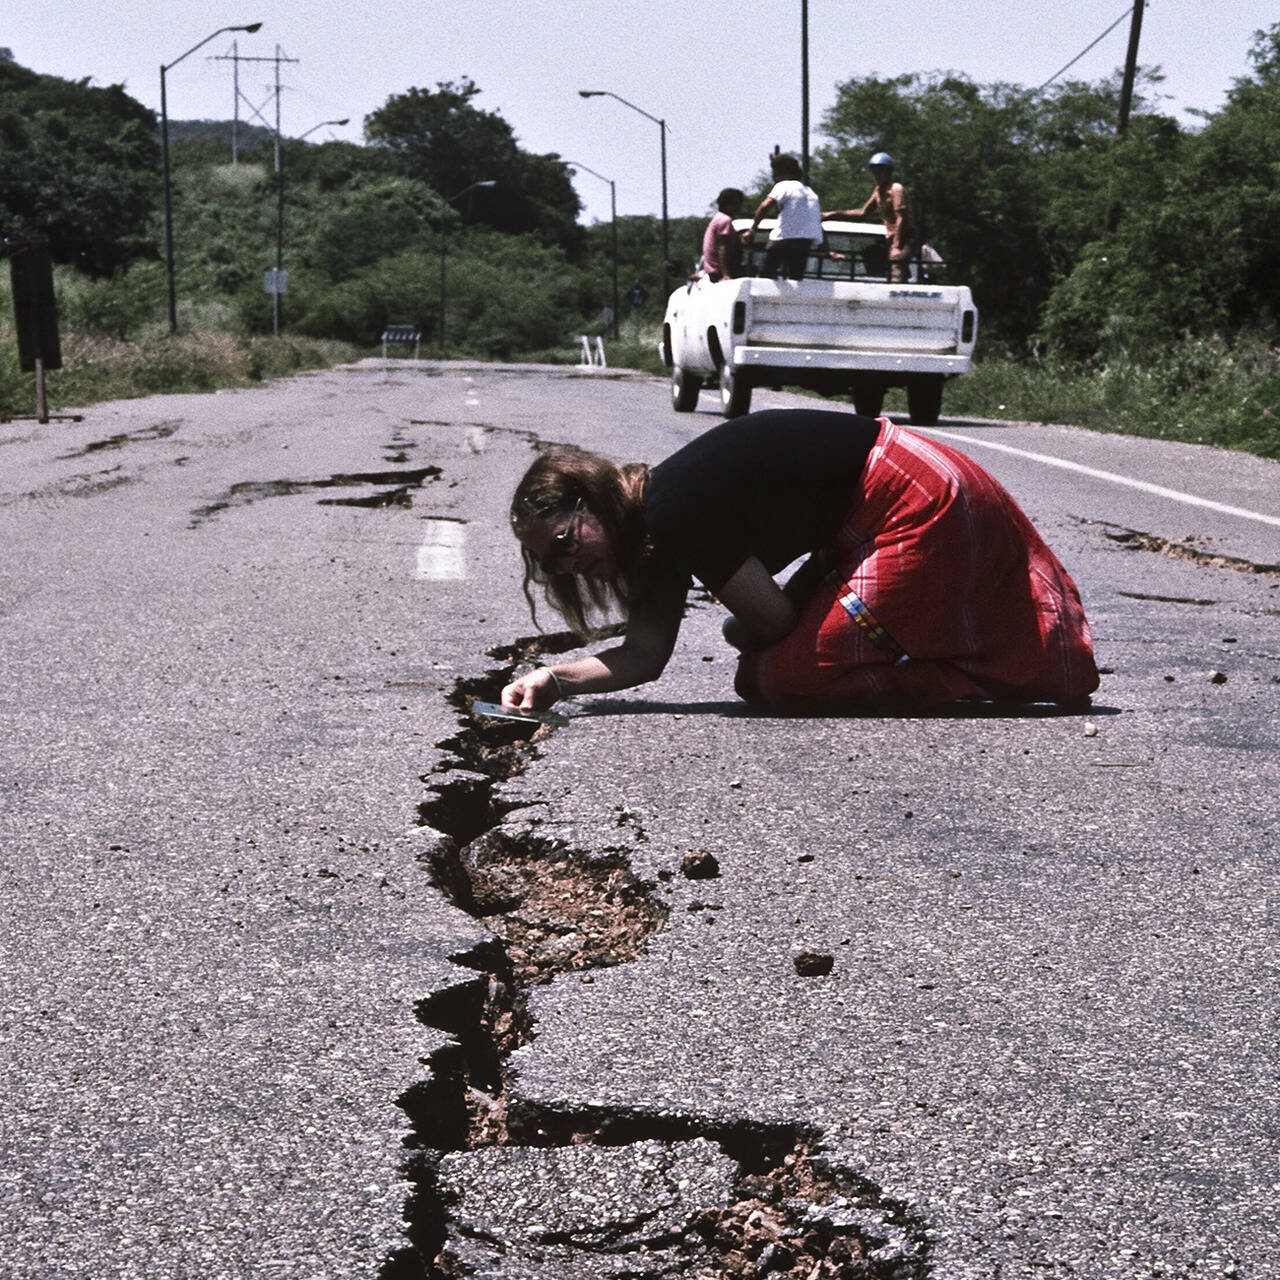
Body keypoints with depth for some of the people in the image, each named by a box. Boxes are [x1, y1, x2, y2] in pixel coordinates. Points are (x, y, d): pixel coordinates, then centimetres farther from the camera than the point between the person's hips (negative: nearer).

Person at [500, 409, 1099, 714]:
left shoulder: (675, 512, -22)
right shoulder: (654, 519, 8)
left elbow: (774, 618, -14)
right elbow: (644, 654, 7)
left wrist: (742, 637, 9)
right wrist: (556, 679, -7)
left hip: (918, 506, -10)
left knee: (783, 675, -11)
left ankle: (974, 683, -2)